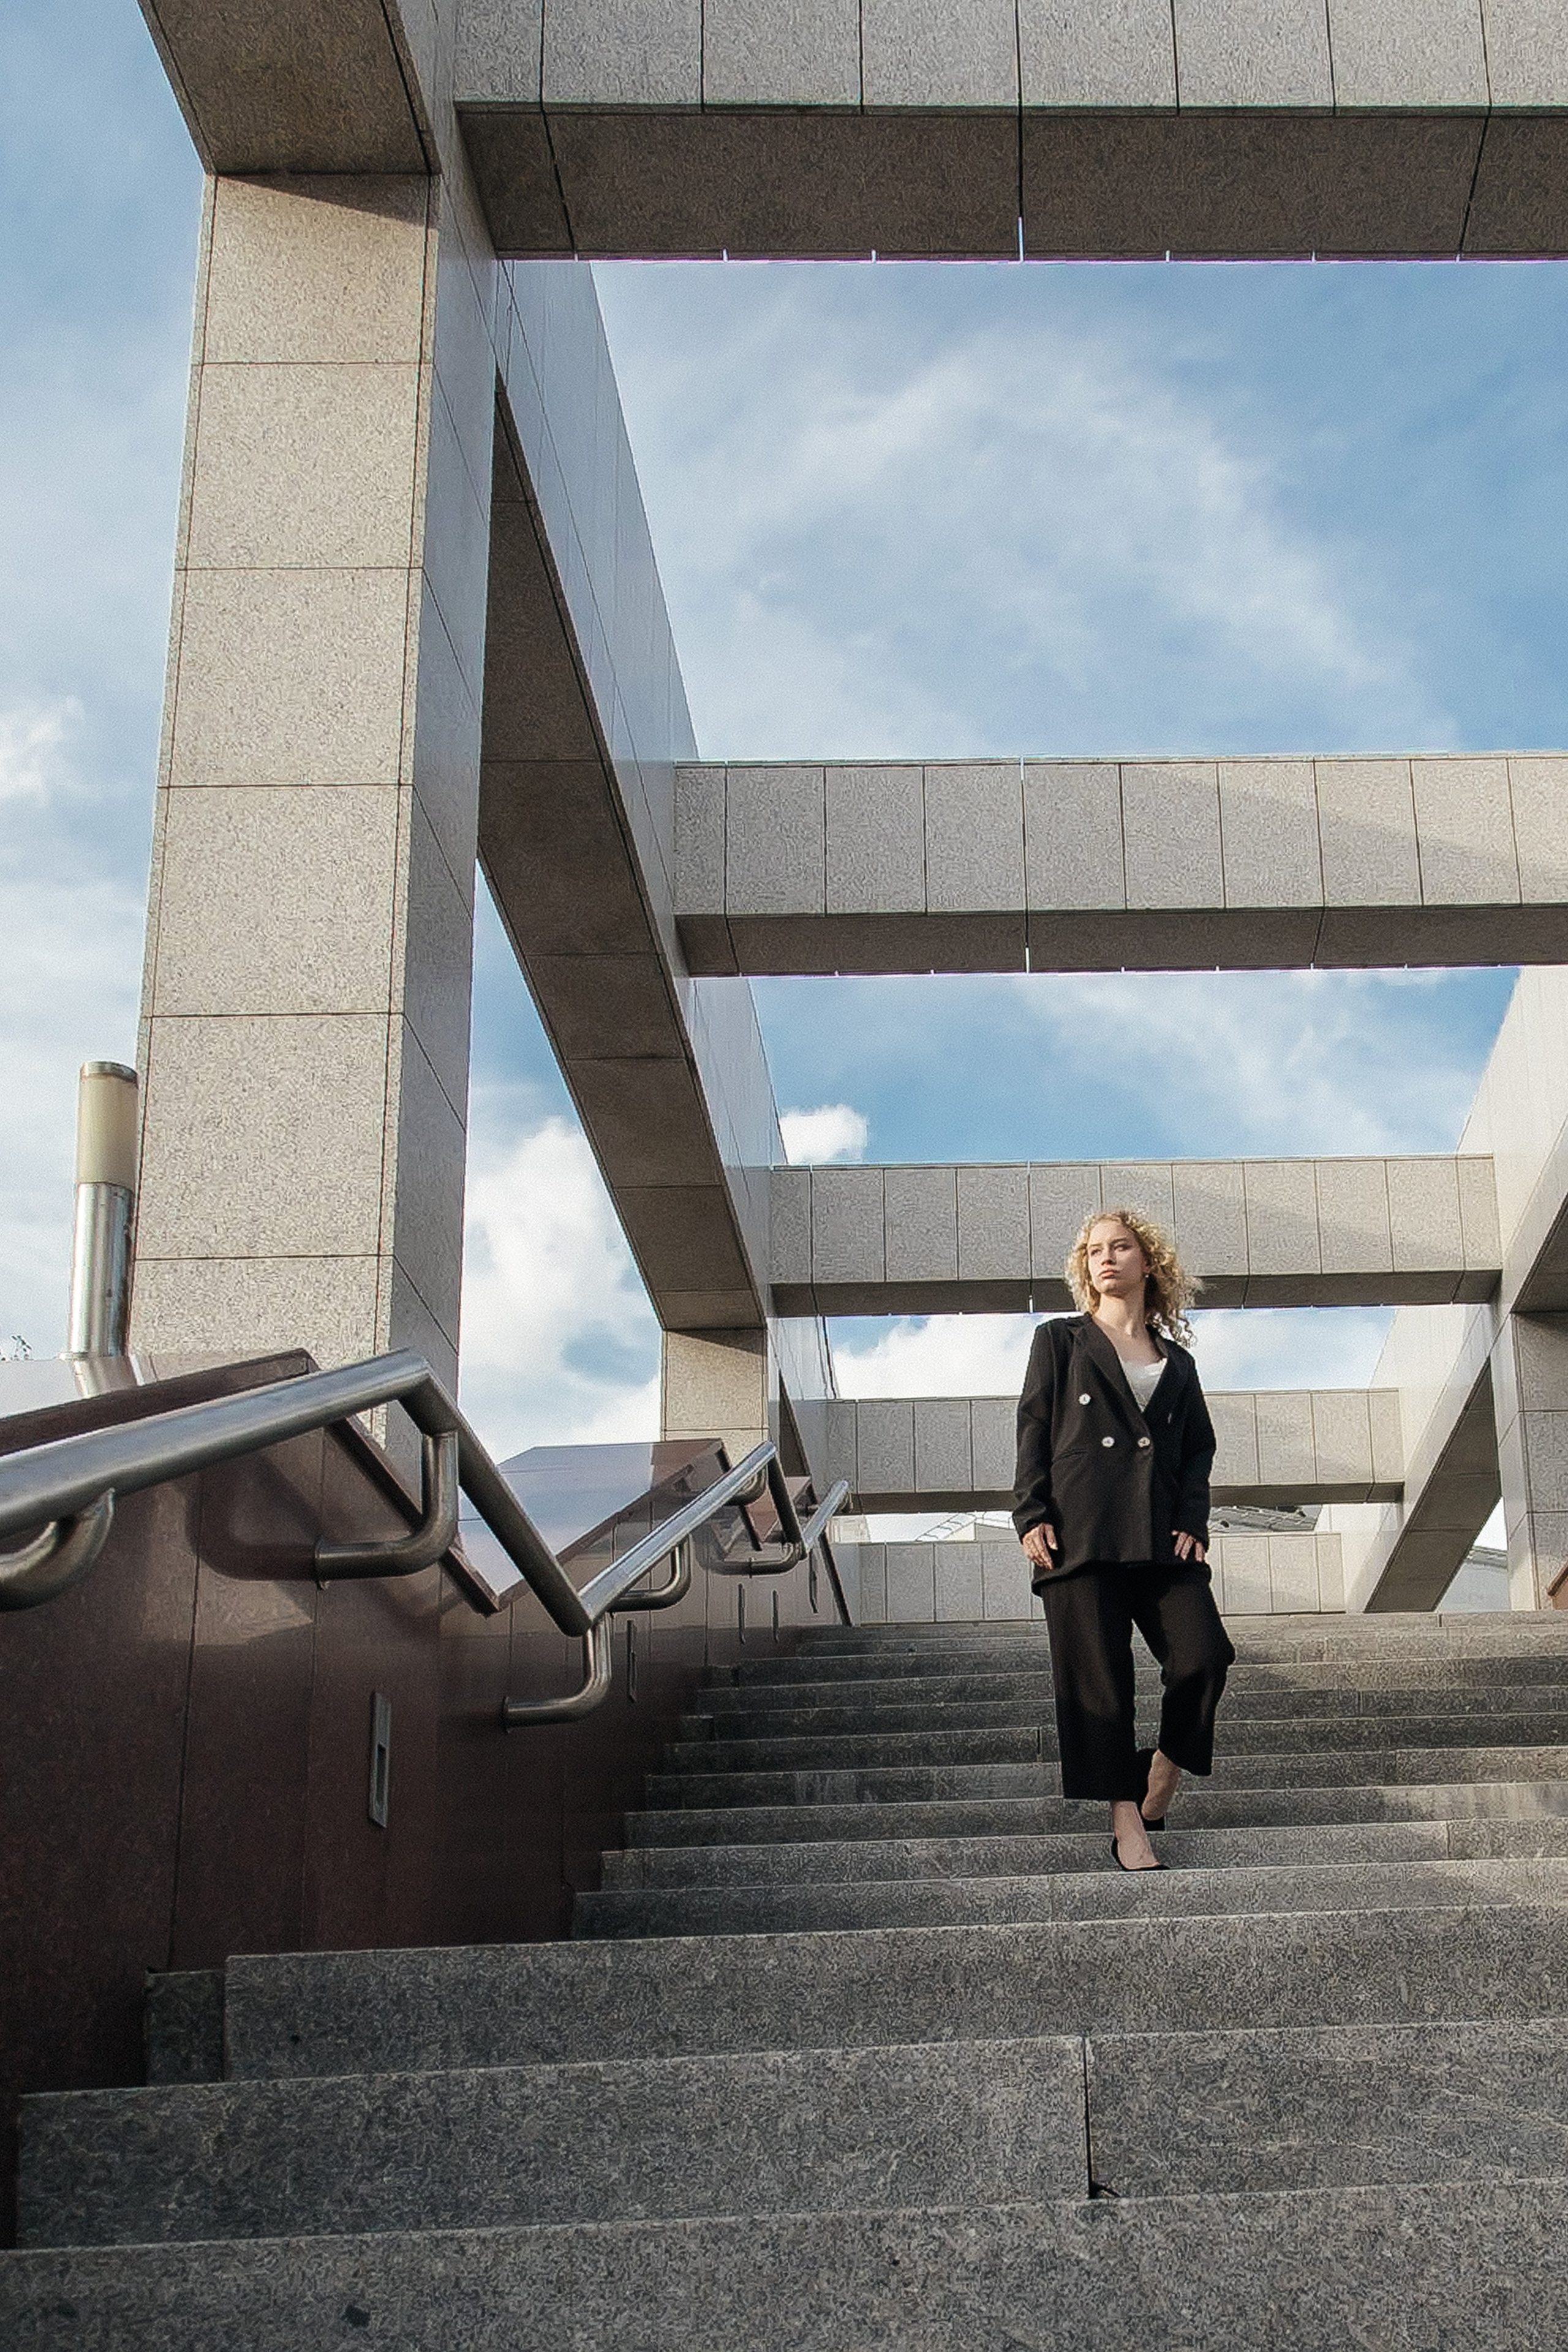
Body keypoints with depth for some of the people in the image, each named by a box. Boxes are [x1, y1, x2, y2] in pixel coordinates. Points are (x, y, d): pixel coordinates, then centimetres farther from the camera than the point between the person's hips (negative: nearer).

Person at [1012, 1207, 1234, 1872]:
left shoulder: (1177, 1362, 22)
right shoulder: (1060, 1341, 14)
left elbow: (1199, 1448, 19)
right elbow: (1033, 1431, 7)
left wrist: (1193, 1520, 2)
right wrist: (1032, 1516, -5)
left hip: (1162, 1538, 3)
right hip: (1081, 1535, -3)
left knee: (1204, 1656, -14)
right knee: (1098, 1680, -6)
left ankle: (1159, 1784, 7)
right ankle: (1126, 1823, 0)